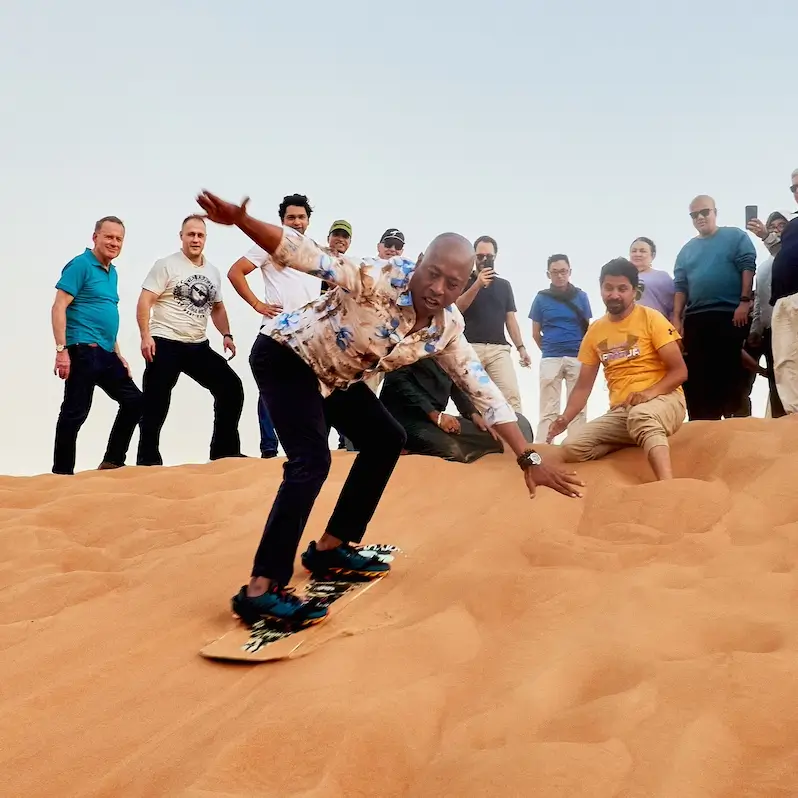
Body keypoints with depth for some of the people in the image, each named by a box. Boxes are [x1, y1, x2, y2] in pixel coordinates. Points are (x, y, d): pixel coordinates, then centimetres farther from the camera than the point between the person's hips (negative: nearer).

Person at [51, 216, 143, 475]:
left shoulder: (112, 272, 18)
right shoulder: (81, 264, -8)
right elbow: (59, 308, -14)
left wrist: (118, 354, 21)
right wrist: (62, 349, -21)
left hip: (105, 353, 9)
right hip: (83, 350, -9)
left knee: (134, 400, 11)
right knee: (75, 412, -6)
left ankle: (112, 462, 20)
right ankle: (61, 472, 5)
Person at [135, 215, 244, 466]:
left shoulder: (213, 271, 14)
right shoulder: (166, 265, -5)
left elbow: (217, 307, 24)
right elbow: (144, 302, -10)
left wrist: (226, 335, 9)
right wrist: (146, 337, -20)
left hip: (199, 346, 6)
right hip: (165, 344, -6)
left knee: (231, 387, 0)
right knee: (156, 403, -4)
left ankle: (224, 450, 10)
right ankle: (147, 459, 8)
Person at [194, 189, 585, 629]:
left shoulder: (447, 328, -9)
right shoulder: (381, 278, -30)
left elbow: (484, 392, -4)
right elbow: (308, 256, -40)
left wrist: (529, 459, -7)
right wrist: (239, 219, -56)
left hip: (333, 375, 8)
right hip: (285, 355, -8)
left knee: (386, 439, 10)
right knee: (312, 461, -24)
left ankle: (330, 548, 18)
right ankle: (260, 590, -23)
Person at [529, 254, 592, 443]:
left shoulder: (581, 296, 6)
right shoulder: (541, 298, 3)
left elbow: (587, 329, 12)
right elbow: (536, 333, 10)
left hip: (578, 358, 1)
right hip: (550, 359, -1)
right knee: (548, 411, 0)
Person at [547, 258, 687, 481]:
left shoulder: (651, 319, -3)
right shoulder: (595, 330, 11)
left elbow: (680, 371, -6)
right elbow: (583, 386, 12)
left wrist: (649, 393, -24)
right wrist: (565, 418, -6)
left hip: (663, 400, -5)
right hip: (620, 411, 5)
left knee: (640, 416, -41)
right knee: (572, 447, -17)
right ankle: (637, 437, 1)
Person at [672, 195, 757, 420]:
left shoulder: (736, 236, 7)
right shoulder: (687, 250, 19)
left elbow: (748, 267, -3)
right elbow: (680, 286, 14)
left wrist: (744, 302, -13)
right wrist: (677, 319, 4)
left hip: (731, 315, -4)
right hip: (696, 318, 4)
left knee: (731, 371, -6)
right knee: (698, 374, 2)